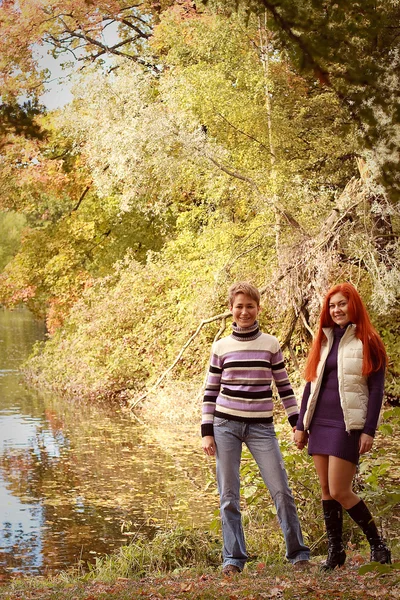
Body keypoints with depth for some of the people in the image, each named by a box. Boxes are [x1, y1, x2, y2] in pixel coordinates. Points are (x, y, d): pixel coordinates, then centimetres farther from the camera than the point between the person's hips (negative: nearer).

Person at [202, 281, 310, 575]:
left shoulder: (271, 344, 5)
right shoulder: (221, 347, 5)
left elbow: (284, 386, 9)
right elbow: (210, 391, 7)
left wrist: (299, 424, 4)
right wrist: (207, 432, 1)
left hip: (261, 426, 0)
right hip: (226, 424, 1)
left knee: (281, 488, -6)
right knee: (229, 495, 1)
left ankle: (298, 553, 8)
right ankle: (233, 558, 10)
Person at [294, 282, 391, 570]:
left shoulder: (368, 343, -2)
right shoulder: (323, 342, 14)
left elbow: (376, 390, -6)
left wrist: (369, 430, -14)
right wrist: (301, 424, 11)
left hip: (349, 424, -6)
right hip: (320, 422, 6)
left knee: (340, 491, -9)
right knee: (326, 490, 6)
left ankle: (378, 545, 8)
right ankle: (335, 551, 15)